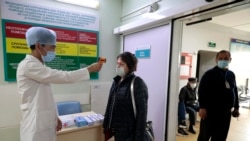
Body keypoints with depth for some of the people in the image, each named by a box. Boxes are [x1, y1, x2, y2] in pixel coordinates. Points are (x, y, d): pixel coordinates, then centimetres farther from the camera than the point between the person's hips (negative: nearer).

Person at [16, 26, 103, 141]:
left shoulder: (38, 66, 11)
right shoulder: (28, 65, -17)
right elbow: (62, 76, -24)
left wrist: (54, 117, 14)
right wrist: (90, 69, -16)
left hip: (45, 123, 8)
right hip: (36, 126, -8)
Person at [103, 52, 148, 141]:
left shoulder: (138, 83, -15)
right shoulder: (116, 81, 5)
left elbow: (142, 112, -16)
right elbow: (110, 104, 10)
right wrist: (106, 125, 11)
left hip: (129, 133, -6)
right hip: (116, 130, 6)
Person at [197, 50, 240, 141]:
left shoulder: (231, 75, 11)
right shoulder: (209, 74, -8)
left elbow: (235, 91, 19)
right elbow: (202, 91, -13)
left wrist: (236, 107, 17)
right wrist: (202, 107, -18)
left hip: (226, 112, 6)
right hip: (211, 111, -6)